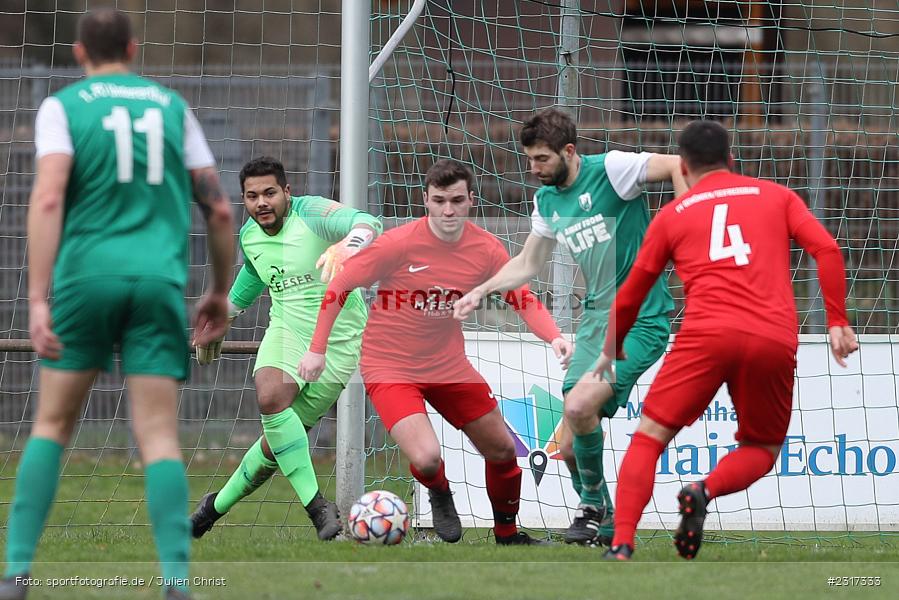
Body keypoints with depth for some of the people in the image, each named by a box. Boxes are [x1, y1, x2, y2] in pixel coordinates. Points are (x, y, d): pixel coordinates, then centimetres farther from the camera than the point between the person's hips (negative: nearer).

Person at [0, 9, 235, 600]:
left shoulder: (63, 107, 6)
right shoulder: (172, 106, 14)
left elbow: (49, 198, -9)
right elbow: (218, 208, 11)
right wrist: (221, 291, 23)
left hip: (86, 275, -1)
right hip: (159, 281, 1)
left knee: (53, 424, 11)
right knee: (159, 435, -2)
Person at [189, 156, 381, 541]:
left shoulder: (312, 214, -18)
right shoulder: (249, 235, 3)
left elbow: (366, 223, -37)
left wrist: (347, 246, -60)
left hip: (339, 340, -4)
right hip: (287, 332, 4)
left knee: (278, 444, -4)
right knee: (270, 397, -30)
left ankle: (218, 505, 21)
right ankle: (316, 506, -27)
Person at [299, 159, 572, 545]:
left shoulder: (485, 249, -7)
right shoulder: (398, 244, -21)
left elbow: (524, 299, 1)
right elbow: (340, 287, -11)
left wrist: (554, 337, -18)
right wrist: (317, 349, -10)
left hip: (448, 365, 5)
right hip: (390, 367, -5)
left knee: (502, 450, 9)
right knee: (427, 459, -23)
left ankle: (507, 533, 36)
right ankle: (439, 495, 15)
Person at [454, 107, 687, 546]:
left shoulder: (610, 170, -12)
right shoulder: (547, 201, 12)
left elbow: (679, 166, -17)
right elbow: (527, 264, 24)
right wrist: (480, 291, 14)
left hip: (640, 319, -8)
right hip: (596, 317, 8)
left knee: (580, 405, -26)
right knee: (570, 447, 2)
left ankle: (594, 504, -3)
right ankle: (601, 527, 22)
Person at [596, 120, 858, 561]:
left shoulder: (672, 215, 19)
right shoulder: (776, 196, 21)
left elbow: (630, 296, 24)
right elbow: (827, 250, 6)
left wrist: (611, 349, 40)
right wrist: (837, 322, 9)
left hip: (706, 333, -1)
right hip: (775, 341, 1)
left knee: (649, 437, 6)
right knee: (762, 450, 19)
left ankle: (622, 548, -13)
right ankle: (706, 491, -13)